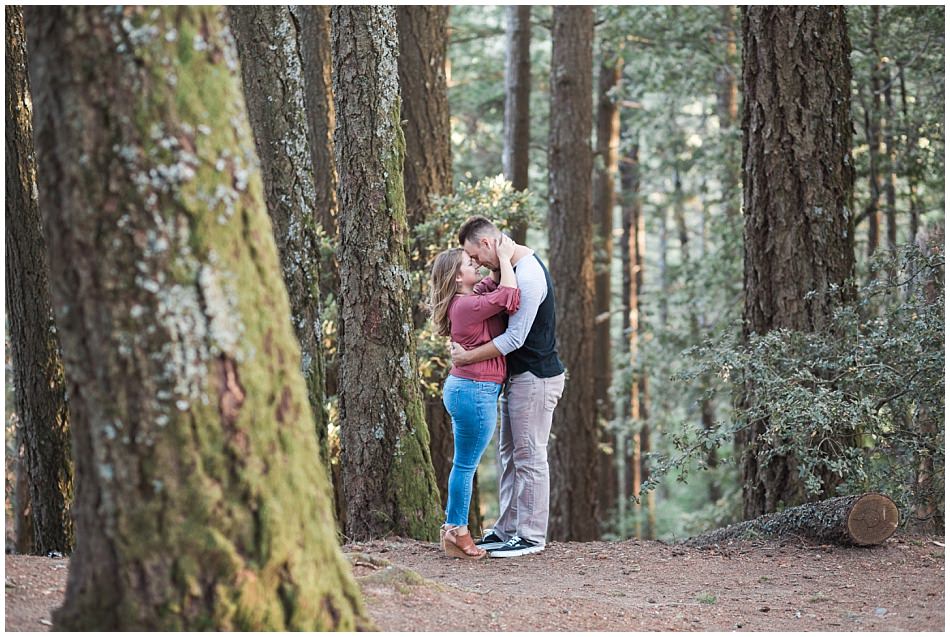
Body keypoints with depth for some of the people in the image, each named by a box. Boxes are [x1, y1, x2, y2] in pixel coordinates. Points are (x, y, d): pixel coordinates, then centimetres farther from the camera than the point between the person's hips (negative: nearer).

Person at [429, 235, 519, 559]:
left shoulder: (467, 299, 12)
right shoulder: (468, 305, -18)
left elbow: (494, 284, 28)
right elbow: (509, 295, -23)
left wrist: (501, 259, 10)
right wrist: (505, 258, -12)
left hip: (463, 387, 11)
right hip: (475, 390, -11)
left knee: (463, 464, 15)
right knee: (465, 465, -3)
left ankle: (454, 530, 21)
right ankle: (457, 534, 3)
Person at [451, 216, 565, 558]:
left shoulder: (529, 276, -22)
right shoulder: (514, 266, 11)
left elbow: (515, 337, -23)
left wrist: (467, 357, -18)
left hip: (536, 378, -10)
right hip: (517, 376, 10)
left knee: (529, 456, -5)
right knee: (509, 453, 13)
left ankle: (531, 536, 1)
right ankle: (507, 529, 19)